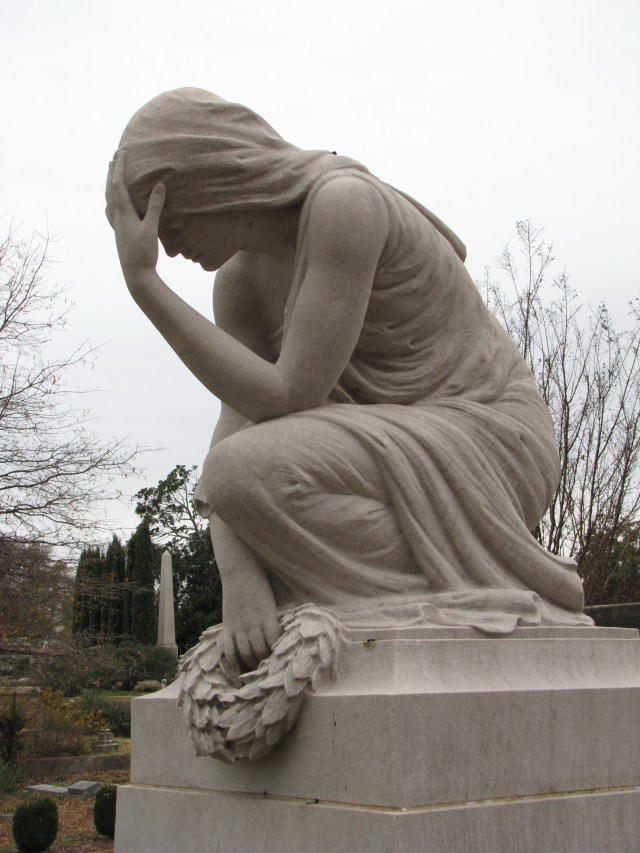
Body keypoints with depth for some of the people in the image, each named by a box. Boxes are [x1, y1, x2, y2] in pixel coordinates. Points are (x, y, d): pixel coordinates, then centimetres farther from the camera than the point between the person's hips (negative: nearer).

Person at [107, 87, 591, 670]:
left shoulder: (346, 202, -21)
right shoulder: (239, 280, 4)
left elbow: (290, 397, -26)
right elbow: (233, 425, -7)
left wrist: (146, 283, -23)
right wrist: (240, 577, -23)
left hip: (489, 441, -9)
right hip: (403, 455, 9)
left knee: (246, 471, -26)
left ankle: (440, 598, -11)